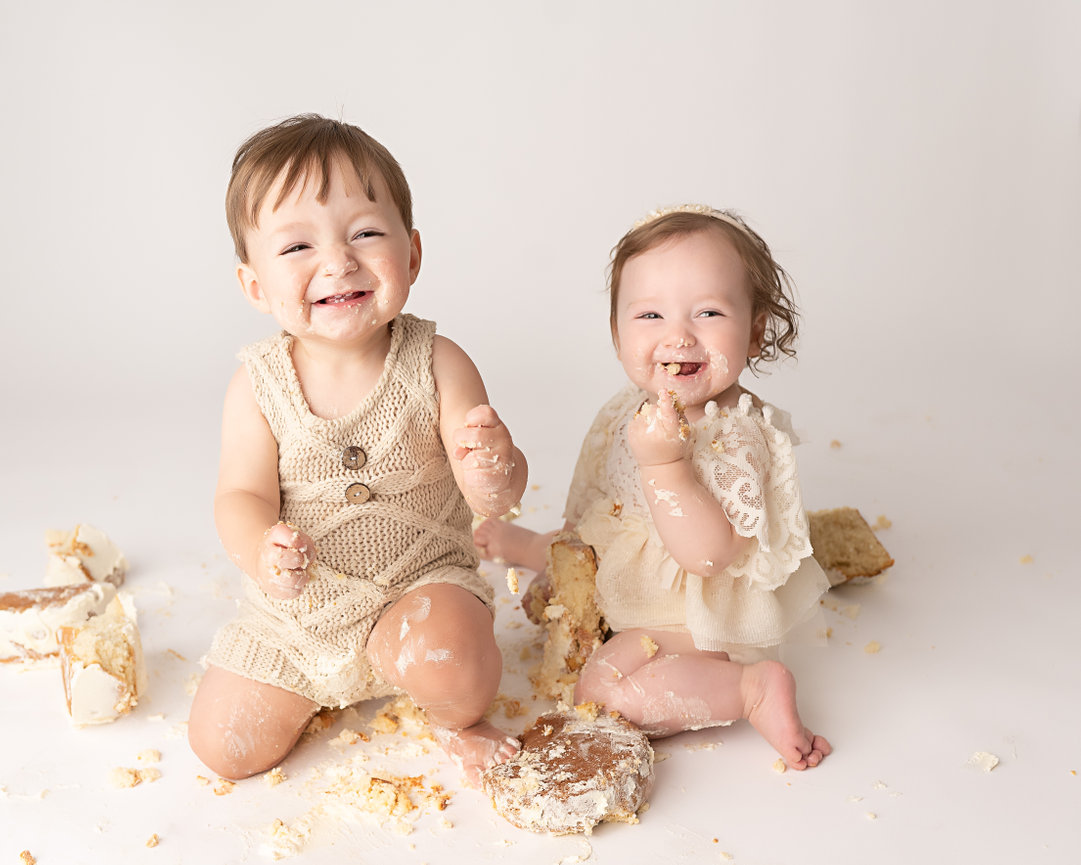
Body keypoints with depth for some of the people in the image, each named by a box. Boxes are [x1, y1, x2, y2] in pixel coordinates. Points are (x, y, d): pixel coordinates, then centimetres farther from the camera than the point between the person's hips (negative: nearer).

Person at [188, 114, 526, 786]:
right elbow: (242, 495, -12)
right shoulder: (259, 385, -12)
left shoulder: (436, 365, -15)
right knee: (226, 748, 0)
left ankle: (459, 719, 5)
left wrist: (494, 470, -44)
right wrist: (260, 549, -36)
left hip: (422, 585, -2)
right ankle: (314, 693, 32)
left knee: (446, 658, -33)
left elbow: (494, 495, -18)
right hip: (296, 613, 3)